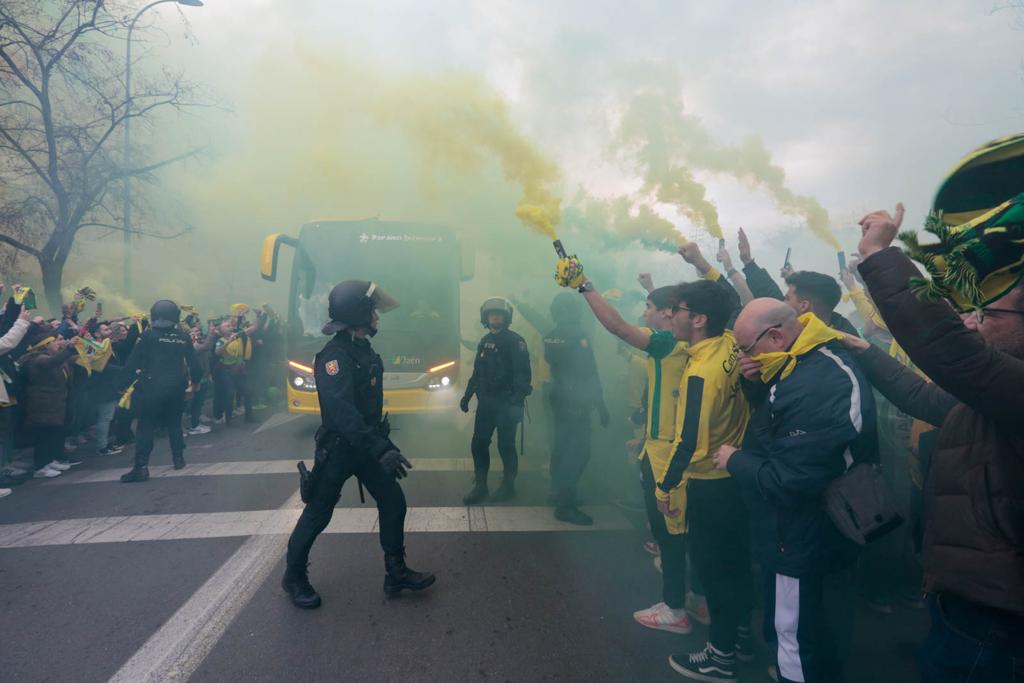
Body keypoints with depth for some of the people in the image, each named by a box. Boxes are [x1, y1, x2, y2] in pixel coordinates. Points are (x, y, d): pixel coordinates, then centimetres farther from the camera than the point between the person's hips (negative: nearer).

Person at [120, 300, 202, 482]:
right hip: (176, 387, 4)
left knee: (146, 426, 0)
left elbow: (134, 361, -7)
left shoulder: (148, 336, -6)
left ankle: (141, 467, -8)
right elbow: (193, 361, 8)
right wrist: (195, 380, 23)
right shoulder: (183, 337, 3)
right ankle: (178, 458, 24)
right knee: (174, 423, 20)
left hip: (153, 387, -3)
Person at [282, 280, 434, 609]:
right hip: (337, 448, -8)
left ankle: (396, 573, 19)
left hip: (366, 445, 8)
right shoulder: (334, 356, -23)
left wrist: (384, 443, 21)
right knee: (317, 514, 7)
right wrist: (380, 450, -40)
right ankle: (294, 577, 28)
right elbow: (343, 413, -35)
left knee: (394, 502, 6)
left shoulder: (364, 350, 6)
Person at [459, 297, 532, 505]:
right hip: (485, 402, 6)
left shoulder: (515, 342, -8)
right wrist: (467, 396, 17)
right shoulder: (484, 342, 15)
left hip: (506, 403, -6)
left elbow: (523, 374, -15)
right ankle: (479, 486, 17)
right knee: (478, 444, 6)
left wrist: (517, 400, -24)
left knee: (506, 446, 1)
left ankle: (508, 485, 18)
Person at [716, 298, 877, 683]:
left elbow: (787, 480, -33)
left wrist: (734, 460, -16)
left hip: (804, 541, -10)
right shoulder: (811, 360, 1)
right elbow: (770, 409, 14)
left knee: (800, 639, 10)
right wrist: (756, 381, -7)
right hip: (801, 532, 10)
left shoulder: (819, 388, -33)